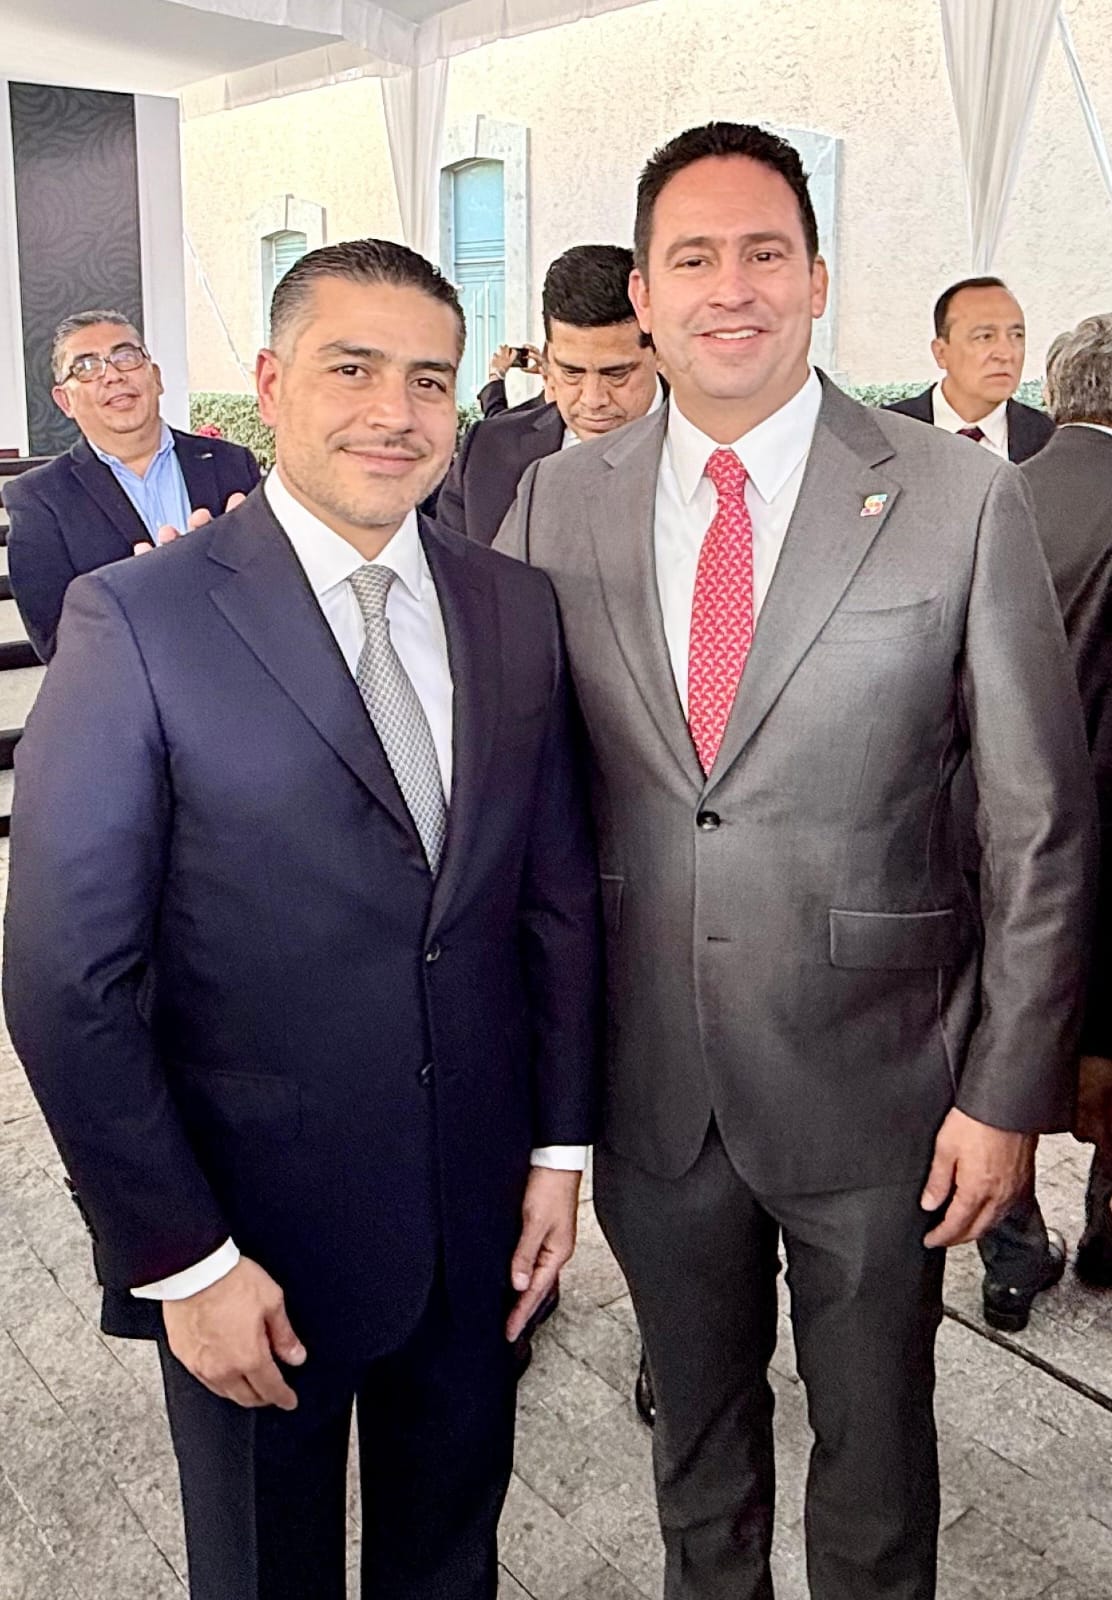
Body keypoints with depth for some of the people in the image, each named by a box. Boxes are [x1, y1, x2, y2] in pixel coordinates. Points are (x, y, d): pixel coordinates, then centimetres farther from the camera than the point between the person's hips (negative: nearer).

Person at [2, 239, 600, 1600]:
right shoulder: (138, 620, -15)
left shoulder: (515, 609, 0)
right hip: (256, 1229, -3)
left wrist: (559, 1143, 4)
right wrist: (183, 1258, -13)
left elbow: (558, 890, 5)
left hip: (479, 1206, 4)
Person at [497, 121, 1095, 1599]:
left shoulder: (964, 500, -9)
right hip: (643, 1078, 3)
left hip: (872, 1081, -2)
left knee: (874, 1435, 20)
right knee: (696, 1416, 25)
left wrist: (1009, 1090, -7)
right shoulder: (560, 502, -2)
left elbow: (1043, 822, -7)